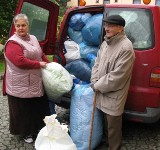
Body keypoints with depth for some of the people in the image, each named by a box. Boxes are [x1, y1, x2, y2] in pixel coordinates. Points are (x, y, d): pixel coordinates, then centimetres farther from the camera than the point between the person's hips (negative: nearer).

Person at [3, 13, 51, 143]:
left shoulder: (33, 38, 10)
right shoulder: (12, 43, -16)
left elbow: (41, 54, 18)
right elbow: (20, 62, -27)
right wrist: (39, 64, -20)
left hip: (37, 83, 8)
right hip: (21, 85, -7)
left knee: (39, 106, 19)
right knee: (23, 110, 8)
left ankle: (37, 127, 40)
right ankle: (25, 132, 28)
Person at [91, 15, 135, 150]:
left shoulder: (126, 47, -22)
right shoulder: (105, 43, 5)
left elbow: (117, 76, -24)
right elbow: (97, 63, 12)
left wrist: (98, 86, -15)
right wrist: (94, 81, -3)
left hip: (114, 95, -7)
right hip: (102, 92, 8)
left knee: (113, 126, 8)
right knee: (106, 121, 25)